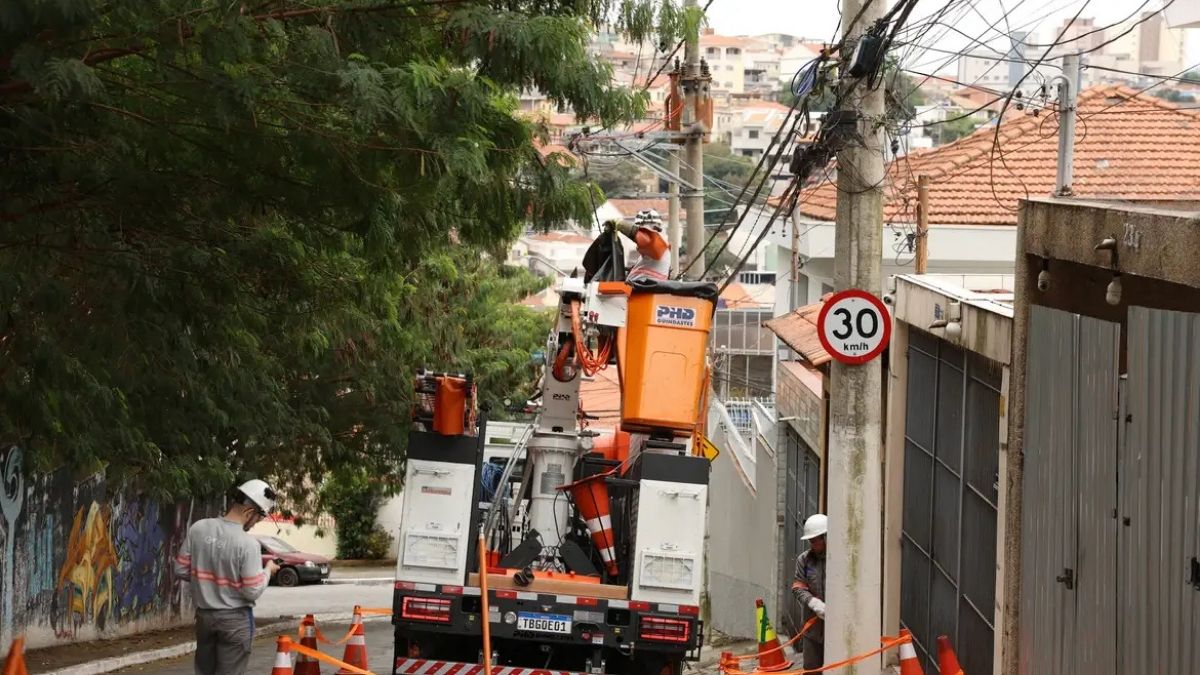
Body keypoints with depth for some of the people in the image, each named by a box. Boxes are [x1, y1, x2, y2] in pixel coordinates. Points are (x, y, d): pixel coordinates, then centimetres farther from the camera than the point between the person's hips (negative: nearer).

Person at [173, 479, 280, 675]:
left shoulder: (198, 528, -6)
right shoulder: (248, 544, -21)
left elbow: (181, 570, 0)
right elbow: (253, 592, -17)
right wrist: (268, 571, 1)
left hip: (204, 614, 5)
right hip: (235, 619, -5)